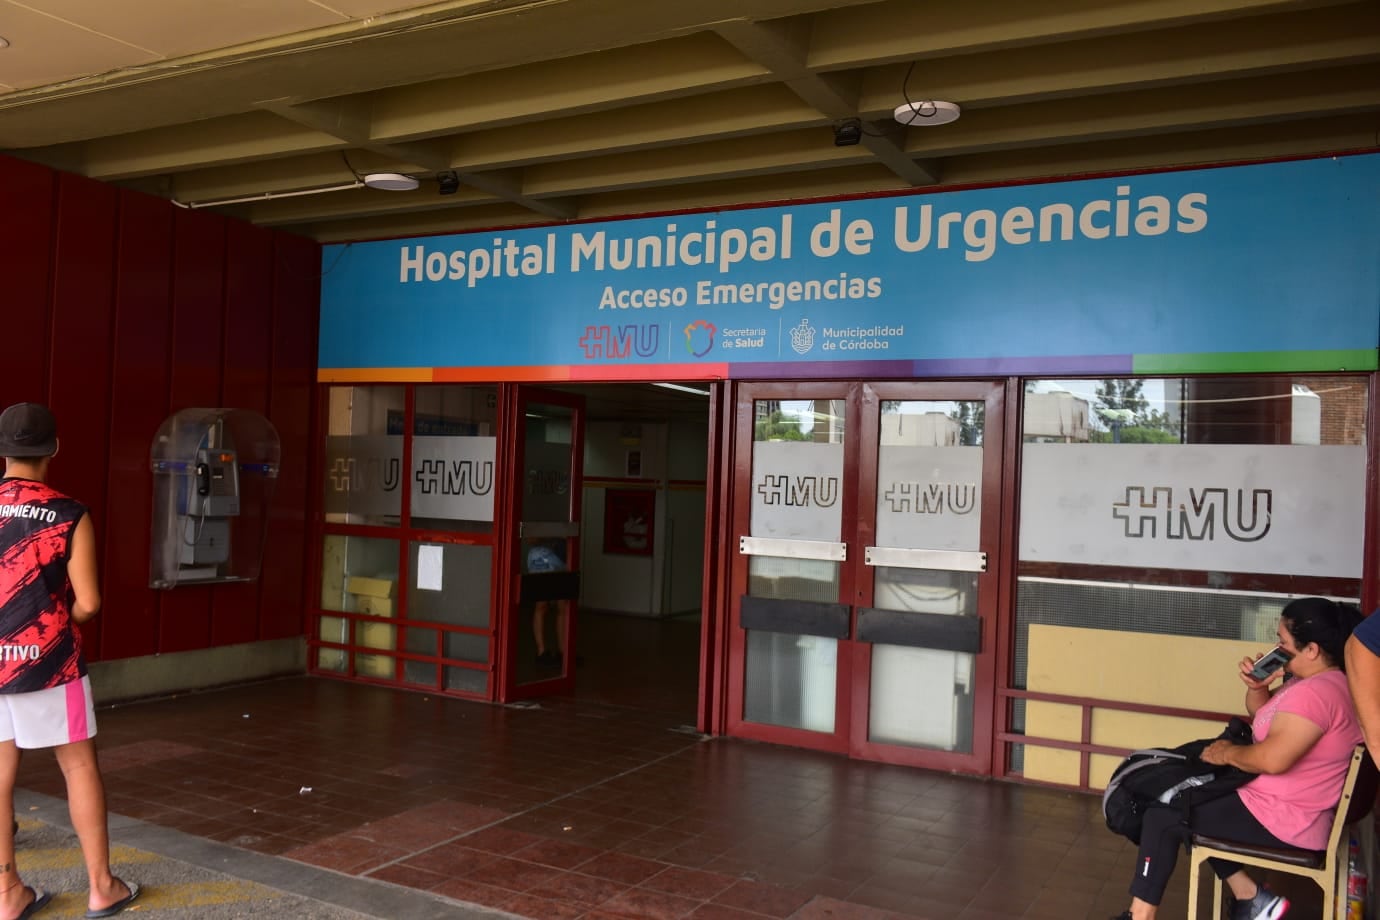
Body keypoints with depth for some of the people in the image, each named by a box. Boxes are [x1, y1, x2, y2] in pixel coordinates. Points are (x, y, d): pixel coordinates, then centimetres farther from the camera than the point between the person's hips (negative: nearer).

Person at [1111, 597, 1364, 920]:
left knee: (1163, 815, -3)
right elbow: (1263, 717, 19)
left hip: (1281, 823, -11)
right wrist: (1257, 686, -3)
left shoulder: (1316, 692, -26)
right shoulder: (1312, 682, 7)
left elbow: (1272, 759, -33)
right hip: (1279, 807, 11)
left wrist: (1227, 753, -13)